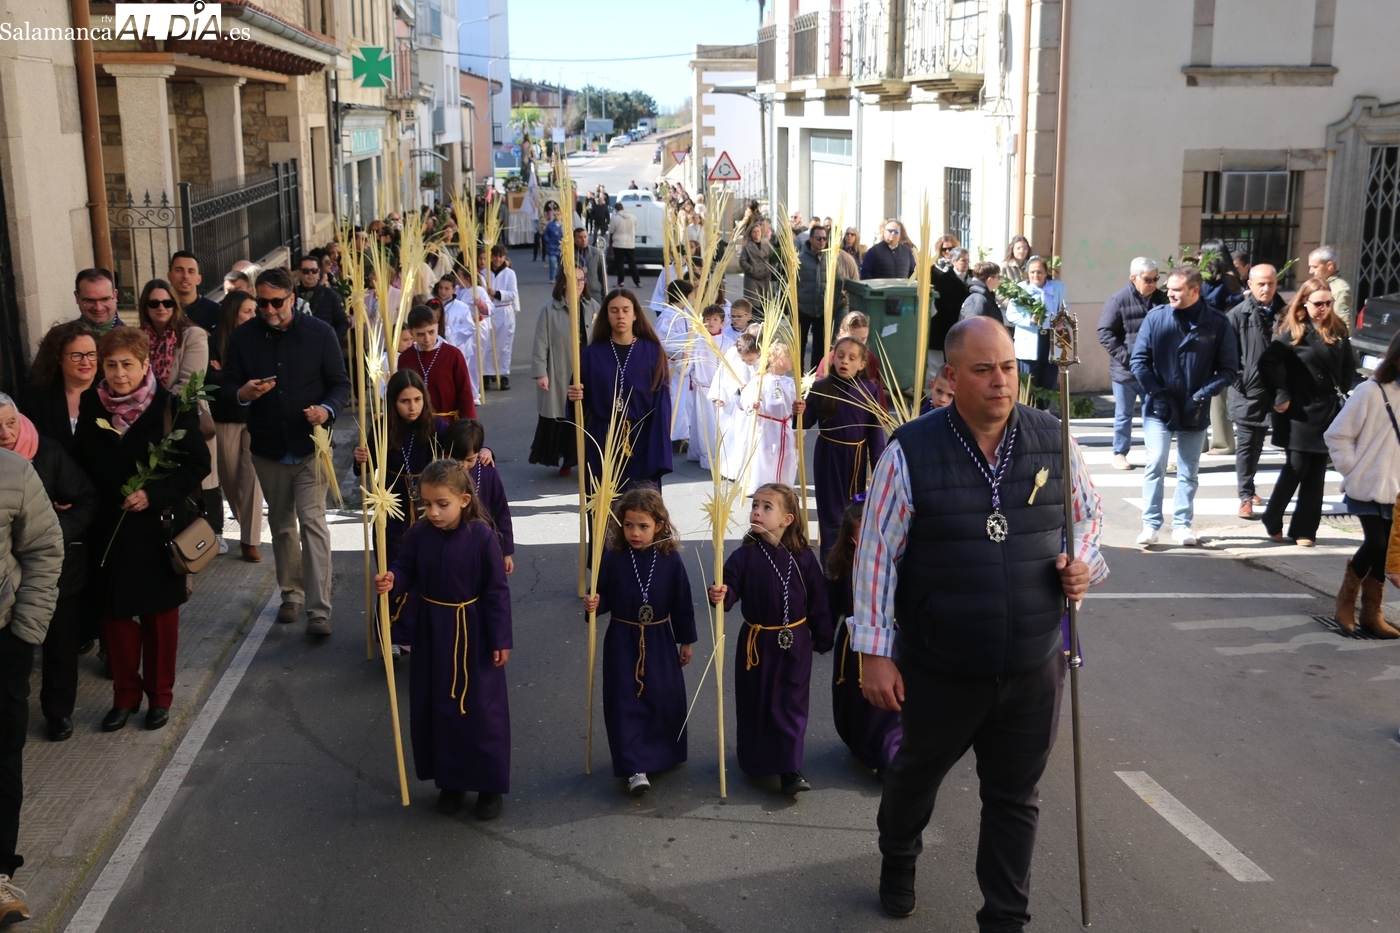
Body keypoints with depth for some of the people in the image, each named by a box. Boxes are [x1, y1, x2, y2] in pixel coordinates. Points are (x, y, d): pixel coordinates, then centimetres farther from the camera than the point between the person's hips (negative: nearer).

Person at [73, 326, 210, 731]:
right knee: (116, 613, 10)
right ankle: (125, 694, 26)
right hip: (109, 531, 3)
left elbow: (197, 463, -10)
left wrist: (154, 494, -20)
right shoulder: (90, 405, -1)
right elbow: (80, 461, 9)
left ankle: (160, 695, 26)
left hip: (159, 528, -3)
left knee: (160, 615, 11)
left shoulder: (171, 406, -12)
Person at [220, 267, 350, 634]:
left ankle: (319, 609, -11)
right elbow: (227, 387, 4)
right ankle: (292, 593, 31)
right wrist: (243, 393, -20)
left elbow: (341, 383, -2)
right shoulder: (243, 337, 1)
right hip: (267, 448, 3)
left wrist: (328, 409, -23)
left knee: (312, 522, -11)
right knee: (281, 524, 15)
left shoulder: (319, 332, -4)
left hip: (310, 445, -3)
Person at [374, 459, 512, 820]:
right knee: (436, 708, 13)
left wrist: (501, 639, -10)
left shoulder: (482, 536, -17)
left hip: (474, 634, -4)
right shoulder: (418, 535, -8)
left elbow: (497, 591, -12)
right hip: (432, 633, 4)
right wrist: (391, 581, -22)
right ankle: (449, 780, 31)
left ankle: (489, 784, 22)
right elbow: (406, 571, 3)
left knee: (481, 709, 6)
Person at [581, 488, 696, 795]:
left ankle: (664, 755, 33)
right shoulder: (612, 559, -9)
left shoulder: (671, 559, -8)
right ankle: (635, 768, 1)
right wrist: (593, 604, -23)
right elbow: (603, 598, 0)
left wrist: (686, 641, 5)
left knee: (665, 701, 11)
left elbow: (682, 604, 0)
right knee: (626, 703, -3)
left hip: (660, 642, 1)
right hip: (622, 642, -1)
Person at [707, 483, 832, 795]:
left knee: (791, 706, 2)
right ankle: (755, 761, 27)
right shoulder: (745, 555, -9)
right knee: (755, 705, 10)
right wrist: (719, 595, -41)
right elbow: (729, 588, -17)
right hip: (756, 643, 0)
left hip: (795, 643, 0)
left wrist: (822, 639, 8)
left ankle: (789, 769, 5)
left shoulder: (803, 557, -5)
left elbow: (818, 600, 3)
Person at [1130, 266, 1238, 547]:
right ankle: (1150, 525, 2)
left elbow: (1228, 368, -2)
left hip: (1195, 412, 1)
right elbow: (1138, 360, -2)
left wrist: (1203, 395, -14)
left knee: (1188, 471, 11)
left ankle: (1182, 524, 20)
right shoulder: (1155, 317, -5)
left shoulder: (1217, 324, -6)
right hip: (1158, 408, -1)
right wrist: (1157, 393, -11)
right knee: (1155, 466, -5)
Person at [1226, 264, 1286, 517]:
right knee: (1246, 446, 1)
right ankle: (1246, 496, 8)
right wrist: (1238, 382, -11)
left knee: (1257, 444, 14)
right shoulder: (1238, 314, -5)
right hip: (1246, 392, -3)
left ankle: (1246, 486, 32)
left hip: (1271, 392, 4)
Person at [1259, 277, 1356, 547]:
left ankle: (1305, 529, 12)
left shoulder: (1338, 330, 7)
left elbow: (1349, 367, 17)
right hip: (1301, 410, -4)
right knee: (1296, 468, -4)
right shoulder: (1293, 330, -7)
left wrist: (1342, 393, 5)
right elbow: (1269, 361, -13)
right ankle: (1272, 521, 13)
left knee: (1316, 472, 6)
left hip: (1329, 411, 5)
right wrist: (1281, 395, -15)